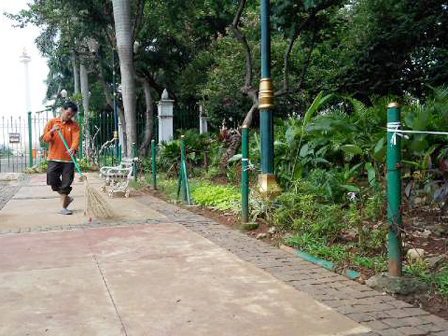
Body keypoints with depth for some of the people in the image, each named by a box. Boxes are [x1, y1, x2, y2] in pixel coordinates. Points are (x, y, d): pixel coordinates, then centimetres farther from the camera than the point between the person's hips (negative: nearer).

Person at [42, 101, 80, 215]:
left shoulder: (74, 125, 4)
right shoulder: (52, 122, 7)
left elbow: (76, 139, -11)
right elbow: (45, 138, 2)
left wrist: (73, 148, -33)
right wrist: (51, 131, -19)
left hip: (68, 159, -1)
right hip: (53, 158, 1)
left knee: (66, 183, -1)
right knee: (52, 180, -6)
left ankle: (64, 207, 8)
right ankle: (66, 198, 18)